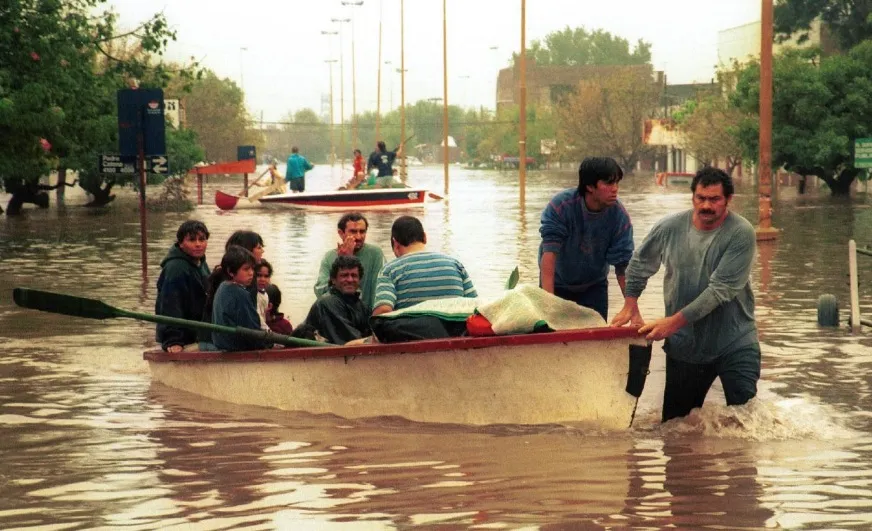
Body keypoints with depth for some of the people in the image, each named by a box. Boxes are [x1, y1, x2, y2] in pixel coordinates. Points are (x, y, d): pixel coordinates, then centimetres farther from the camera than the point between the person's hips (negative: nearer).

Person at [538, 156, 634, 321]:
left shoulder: (619, 216, -21)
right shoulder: (561, 206, -28)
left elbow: (623, 265, -21)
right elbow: (549, 253, -35)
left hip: (594, 284, 2)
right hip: (558, 283, -2)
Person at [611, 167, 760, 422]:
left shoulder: (741, 234, -15)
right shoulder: (670, 228, -2)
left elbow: (721, 289, -22)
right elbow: (639, 264, 16)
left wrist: (674, 322, -24)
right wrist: (630, 307, 9)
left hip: (735, 344, -3)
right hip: (684, 347, 3)